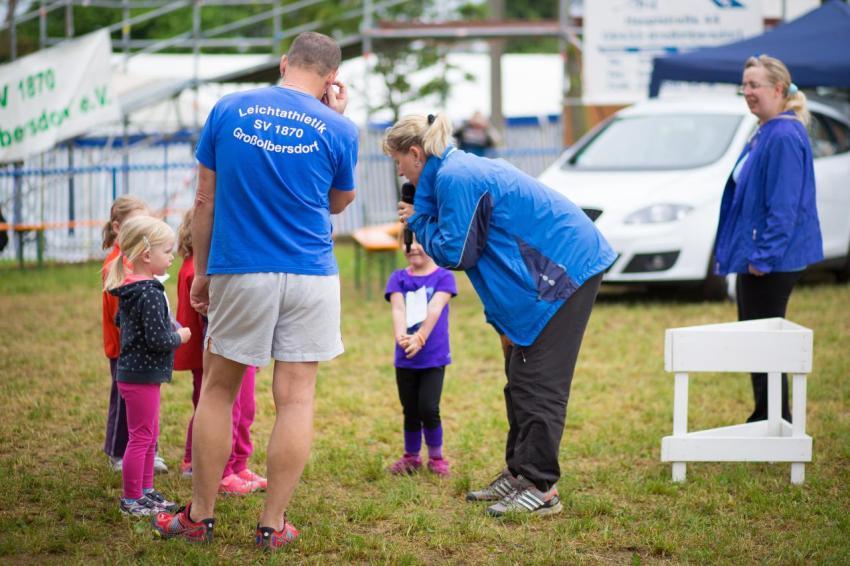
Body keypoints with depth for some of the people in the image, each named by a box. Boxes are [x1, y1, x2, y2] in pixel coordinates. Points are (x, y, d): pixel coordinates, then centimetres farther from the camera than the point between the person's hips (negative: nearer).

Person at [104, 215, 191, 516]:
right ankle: (131, 500, 4)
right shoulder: (150, 294, -23)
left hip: (132, 370, 10)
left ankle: (146, 490, 29)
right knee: (141, 437, -2)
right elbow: (158, 339, -27)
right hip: (142, 375, -10)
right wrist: (180, 337, -7)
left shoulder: (129, 291, 8)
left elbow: (119, 320, 24)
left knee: (149, 434, 20)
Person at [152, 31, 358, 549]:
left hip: (239, 272, 1)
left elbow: (205, 200, 4)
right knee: (296, 397, 3)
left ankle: (200, 517, 17)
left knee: (217, 391, 12)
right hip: (310, 277, -1)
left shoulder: (229, 110, 1)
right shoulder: (337, 129, -2)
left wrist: (201, 270, 13)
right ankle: (273, 525, 5)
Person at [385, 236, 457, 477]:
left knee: (428, 409, -10)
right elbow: (398, 309, -13)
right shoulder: (398, 278, 3)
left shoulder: (443, 277, -4)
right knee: (410, 411, 10)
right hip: (405, 358, 3)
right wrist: (400, 336, -33)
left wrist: (420, 337, -35)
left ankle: (436, 457, 10)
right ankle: (411, 457, 27)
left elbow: (434, 309, -18)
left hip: (433, 357, -3)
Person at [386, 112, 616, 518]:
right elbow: (471, 246, 19)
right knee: (521, 379, 15)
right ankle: (518, 474, 22)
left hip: (564, 268, -11)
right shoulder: (461, 169, 15)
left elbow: (455, 253, -15)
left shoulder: (453, 178, -17)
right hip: (555, 267, 11)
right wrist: (422, 222, 10)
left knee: (537, 383, -10)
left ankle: (541, 487, -8)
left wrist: (419, 221, -1)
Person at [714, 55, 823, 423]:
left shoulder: (784, 137, -18)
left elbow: (784, 205, -22)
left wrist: (764, 255, -22)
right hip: (756, 256, 10)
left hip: (772, 259, -10)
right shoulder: (764, 133, 14)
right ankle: (765, 421, 24)